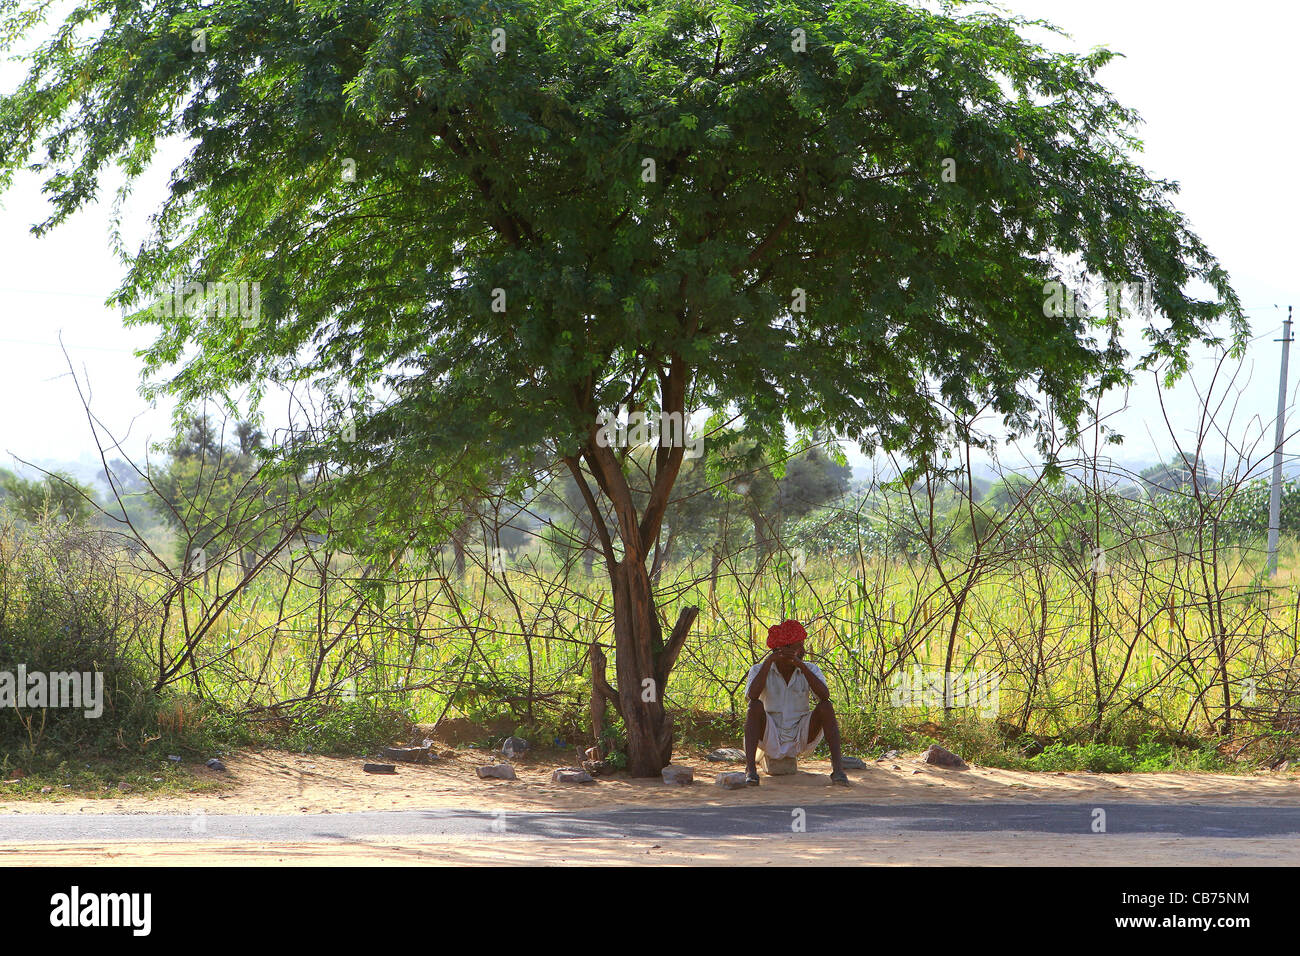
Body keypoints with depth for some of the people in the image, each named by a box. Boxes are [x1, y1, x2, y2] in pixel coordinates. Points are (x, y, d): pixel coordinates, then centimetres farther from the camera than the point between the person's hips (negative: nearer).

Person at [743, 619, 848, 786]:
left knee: (825, 707, -22)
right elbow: (752, 695, -25)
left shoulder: (810, 670, -1)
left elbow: (824, 696, -20)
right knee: (756, 706, -28)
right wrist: (768, 661, -25)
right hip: (771, 739, -1)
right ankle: (749, 768, -37)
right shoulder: (760, 670, -4)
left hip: (802, 739, 1)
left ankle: (837, 767, -31)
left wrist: (802, 666, -26)